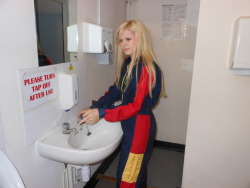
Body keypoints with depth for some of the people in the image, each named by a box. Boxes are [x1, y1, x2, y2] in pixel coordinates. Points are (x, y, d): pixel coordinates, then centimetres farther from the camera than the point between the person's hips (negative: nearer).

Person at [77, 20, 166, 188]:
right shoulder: (128, 63, 5)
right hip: (130, 125, 8)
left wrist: (101, 113, -27)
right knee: (137, 168, 27)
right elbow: (115, 91, 6)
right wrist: (93, 108, -3)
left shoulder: (146, 68, -22)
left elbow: (135, 106, -25)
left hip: (140, 126, -8)